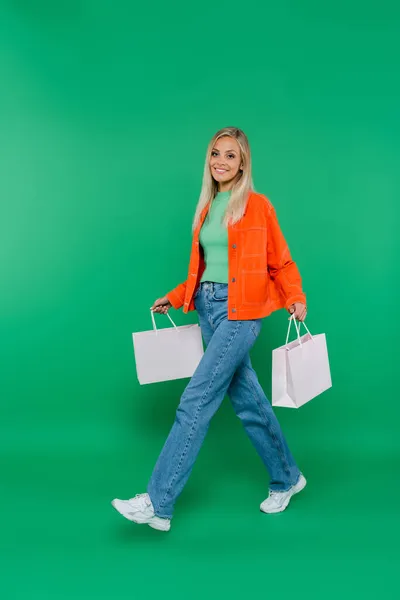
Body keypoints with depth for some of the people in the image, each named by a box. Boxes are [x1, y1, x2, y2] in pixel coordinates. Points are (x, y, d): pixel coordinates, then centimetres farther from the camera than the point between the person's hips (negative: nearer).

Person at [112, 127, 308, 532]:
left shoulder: (257, 206, -3)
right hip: (207, 308, 6)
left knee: (195, 402, -10)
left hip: (240, 312, -6)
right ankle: (286, 478, 32)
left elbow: (280, 262, 0)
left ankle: (158, 503, -3)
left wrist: (296, 299, -15)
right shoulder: (206, 208, 14)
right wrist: (174, 298, 12)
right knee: (247, 399, 13)